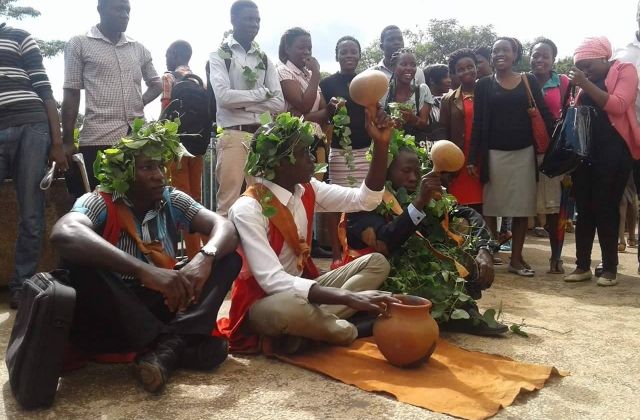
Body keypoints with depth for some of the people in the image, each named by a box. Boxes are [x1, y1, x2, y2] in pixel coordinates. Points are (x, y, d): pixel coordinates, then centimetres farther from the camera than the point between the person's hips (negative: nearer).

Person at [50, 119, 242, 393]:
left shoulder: (173, 201, 1)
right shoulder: (100, 202, -12)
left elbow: (224, 226, -10)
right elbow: (64, 233, -35)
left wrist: (205, 257, -35)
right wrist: (145, 271, -47)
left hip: (163, 305, 4)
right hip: (112, 314, -3)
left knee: (229, 258, -11)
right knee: (81, 261, -32)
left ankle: (167, 347, -31)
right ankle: (182, 345, -30)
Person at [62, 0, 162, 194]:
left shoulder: (139, 49, 15)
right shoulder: (79, 44, 4)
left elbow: (156, 84, 28)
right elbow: (71, 94, 1)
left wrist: (140, 102, 8)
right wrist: (67, 142, -5)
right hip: (97, 139, -4)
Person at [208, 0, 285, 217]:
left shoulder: (264, 59, 15)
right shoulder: (219, 55, 3)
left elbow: (279, 103, 4)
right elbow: (223, 96, -12)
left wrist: (243, 105, -6)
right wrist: (262, 93, -3)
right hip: (233, 136, -4)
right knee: (229, 202, -7)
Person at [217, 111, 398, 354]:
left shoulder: (308, 190, 0)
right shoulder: (247, 209, -23)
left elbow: (366, 199, 2)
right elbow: (272, 280, -32)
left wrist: (381, 144, -11)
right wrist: (349, 297, -39)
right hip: (261, 302, -8)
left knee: (377, 263, -4)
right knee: (300, 310, -43)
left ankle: (302, 330, -17)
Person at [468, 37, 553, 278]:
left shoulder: (529, 81, 7)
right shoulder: (484, 85, 5)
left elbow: (544, 114, 4)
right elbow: (478, 122, 1)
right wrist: (472, 158, -6)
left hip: (524, 152, 1)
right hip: (494, 153, -1)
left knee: (522, 206, 4)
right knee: (491, 206, 3)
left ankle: (516, 258, 13)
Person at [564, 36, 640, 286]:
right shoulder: (587, 82, 15)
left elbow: (618, 105, -16)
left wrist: (586, 84, -17)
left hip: (613, 150, -5)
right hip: (585, 150, 5)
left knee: (606, 209, -3)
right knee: (583, 209, 4)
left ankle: (610, 268, 6)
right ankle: (582, 265, 10)